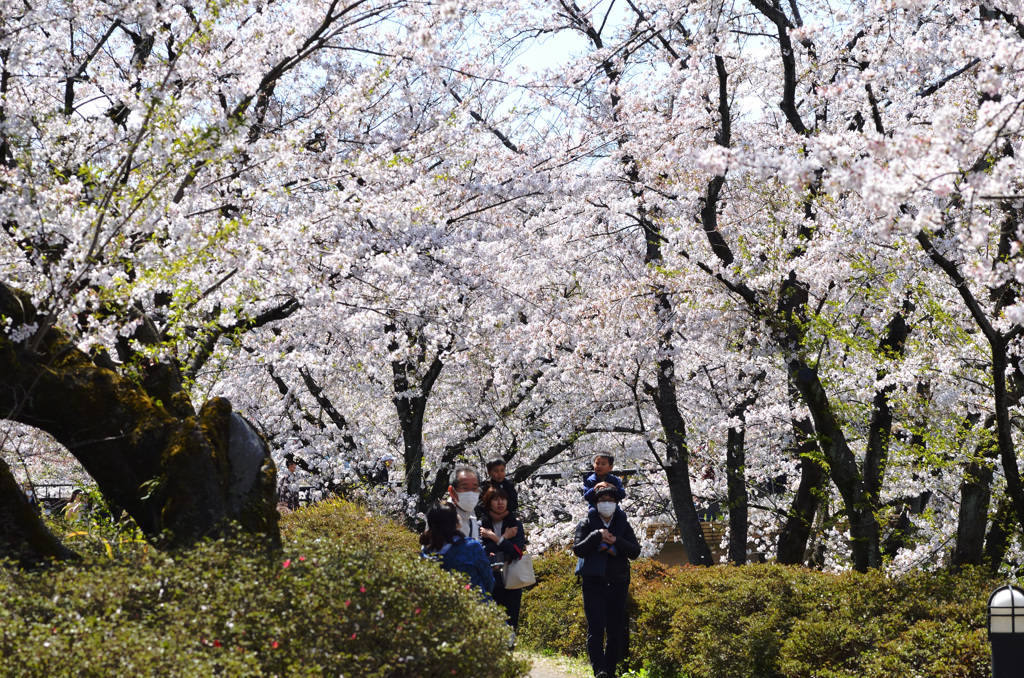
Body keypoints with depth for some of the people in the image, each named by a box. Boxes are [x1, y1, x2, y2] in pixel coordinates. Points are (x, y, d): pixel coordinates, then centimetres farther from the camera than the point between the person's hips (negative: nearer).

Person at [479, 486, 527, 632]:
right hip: (489, 582, -1)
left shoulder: (514, 523, 4)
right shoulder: (482, 524, 2)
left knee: (510, 624, -1)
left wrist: (494, 538, -10)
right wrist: (504, 538, -7)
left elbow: (516, 551, -9)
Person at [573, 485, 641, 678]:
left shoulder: (623, 523, 9)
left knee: (616, 632, 5)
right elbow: (578, 550, -7)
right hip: (593, 584, -3)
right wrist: (597, 536, -17)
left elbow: (635, 552, 1)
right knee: (595, 628, -15)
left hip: (617, 584, 3)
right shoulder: (587, 523, 4)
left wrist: (616, 541, -13)